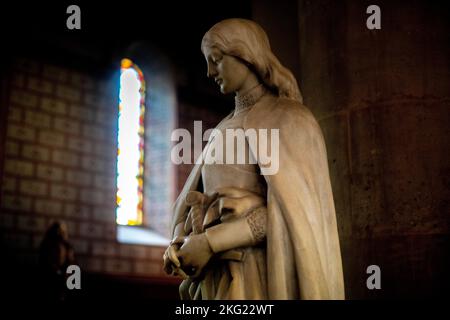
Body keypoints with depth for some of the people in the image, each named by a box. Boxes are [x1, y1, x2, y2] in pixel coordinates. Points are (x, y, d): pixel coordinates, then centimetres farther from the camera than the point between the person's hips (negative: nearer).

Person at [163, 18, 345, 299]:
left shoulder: (288, 118, -5)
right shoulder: (227, 128, 20)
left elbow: (294, 207, -17)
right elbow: (194, 200, 17)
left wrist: (210, 242, -17)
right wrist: (179, 243, -5)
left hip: (258, 279, -7)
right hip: (218, 277, 8)